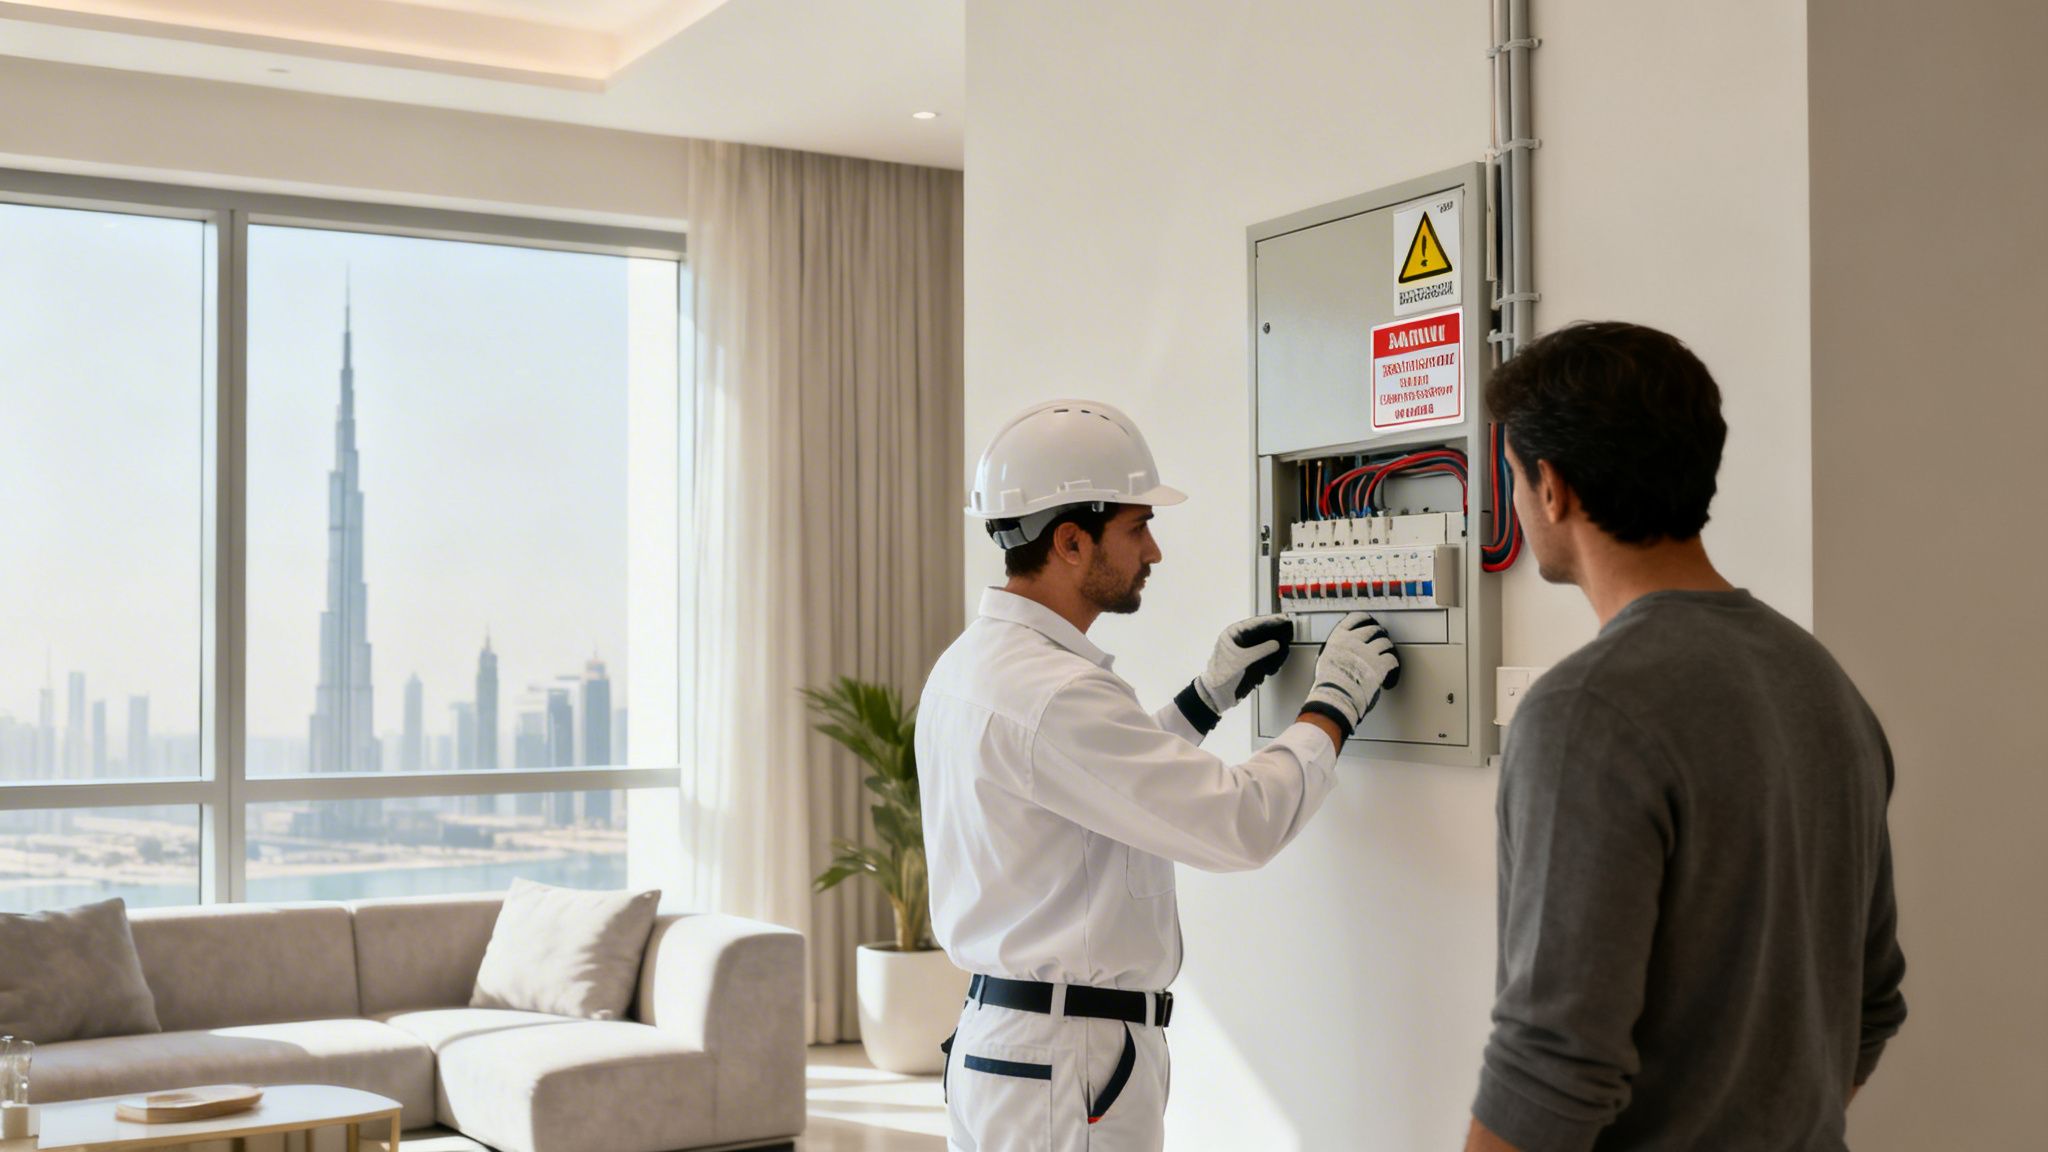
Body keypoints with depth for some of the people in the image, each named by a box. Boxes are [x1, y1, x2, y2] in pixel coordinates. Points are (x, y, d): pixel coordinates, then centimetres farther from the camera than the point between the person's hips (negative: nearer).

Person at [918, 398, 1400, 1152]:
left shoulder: (968, 665, 10)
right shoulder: (1053, 695, -22)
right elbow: (1241, 823, -22)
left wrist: (1210, 695, 20)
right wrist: (1336, 701, -8)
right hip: (1065, 1062, -10)